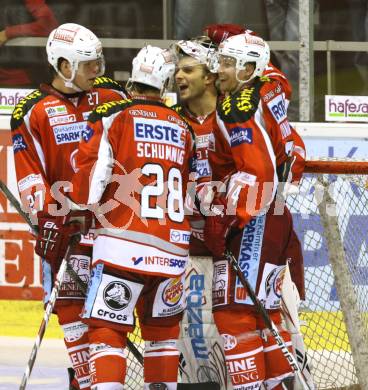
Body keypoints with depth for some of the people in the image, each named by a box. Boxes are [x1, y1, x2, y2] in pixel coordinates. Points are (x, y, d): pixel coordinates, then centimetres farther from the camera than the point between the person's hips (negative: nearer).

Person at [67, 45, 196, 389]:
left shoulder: (112, 117, -2)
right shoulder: (182, 128, 13)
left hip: (124, 243, -4)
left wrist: (79, 211, 11)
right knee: (161, 326, 21)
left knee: (107, 329, -4)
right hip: (172, 250, 4)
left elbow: (90, 175, -7)